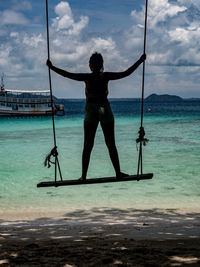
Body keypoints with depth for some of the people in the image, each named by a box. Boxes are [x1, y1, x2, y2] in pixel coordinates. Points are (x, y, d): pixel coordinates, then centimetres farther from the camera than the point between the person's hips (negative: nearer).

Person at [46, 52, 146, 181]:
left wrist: (51, 67, 4)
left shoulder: (87, 77, -4)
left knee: (88, 145, 4)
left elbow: (67, 74, -5)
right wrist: (140, 61, 13)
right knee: (111, 144, 8)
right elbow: (126, 73, 4)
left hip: (91, 111, -1)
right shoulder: (106, 76, -1)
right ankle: (118, 172, 11)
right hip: (105, 110, 1)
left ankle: (84, 176, 4)